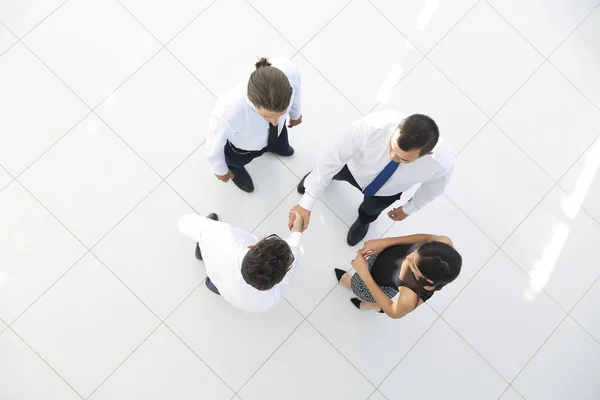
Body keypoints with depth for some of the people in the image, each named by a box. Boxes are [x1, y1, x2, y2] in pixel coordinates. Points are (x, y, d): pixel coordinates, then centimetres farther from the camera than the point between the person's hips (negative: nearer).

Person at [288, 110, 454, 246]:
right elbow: (334, 158, -34)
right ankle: (318, 175, 70)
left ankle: (364, 219, 71)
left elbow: (433, 187, -16)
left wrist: (408, 209, 3)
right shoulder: (372, 126, -47)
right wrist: (306, 204, -34)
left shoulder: (442, 163, -41)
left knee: (371, 209, 33)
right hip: (353, 168, -1)